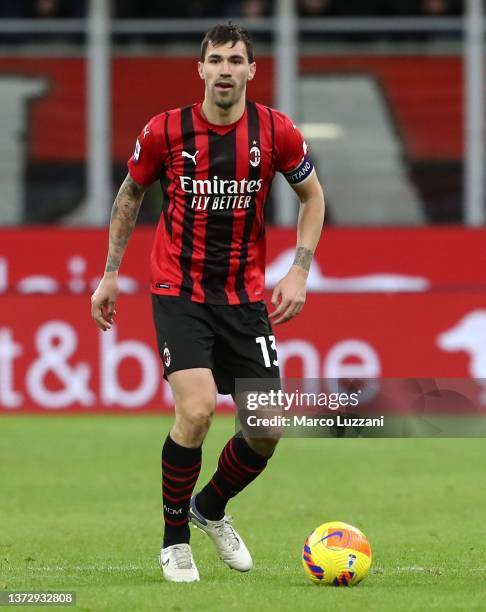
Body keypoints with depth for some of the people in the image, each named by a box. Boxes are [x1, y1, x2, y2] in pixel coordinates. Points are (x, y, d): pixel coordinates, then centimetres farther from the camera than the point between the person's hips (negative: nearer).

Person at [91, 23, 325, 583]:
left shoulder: (276, 132, -5)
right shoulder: (165, 131, -8)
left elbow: (312, 195, 10)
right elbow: (130, 194, 10)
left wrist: (298, 273, 0)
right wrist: (110, 273, 9)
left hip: (244, 297, 3)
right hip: (178, 295, -3)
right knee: (196, 409, -22)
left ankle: (211, 509, 30)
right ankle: (174, 539, 0)